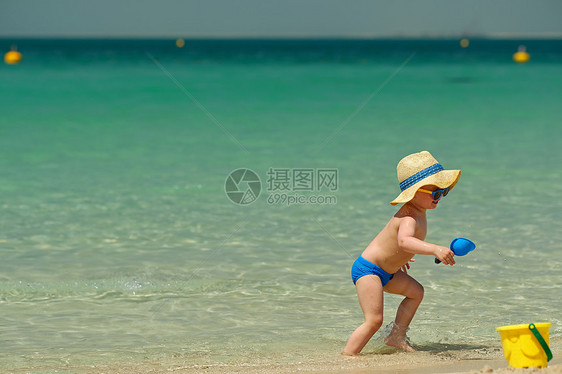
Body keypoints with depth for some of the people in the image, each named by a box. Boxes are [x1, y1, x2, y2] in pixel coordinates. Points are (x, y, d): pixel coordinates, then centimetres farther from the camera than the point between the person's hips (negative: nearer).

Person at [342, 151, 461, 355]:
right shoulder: (409, 218, -28)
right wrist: (435, 249, -63)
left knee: (416, 291, 24)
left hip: (386, 272, 10)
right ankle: (345, 357, -20)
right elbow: (404, 241, -51)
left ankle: (396, 336, 27)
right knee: (374, 320, -21)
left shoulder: (418, 212, 5)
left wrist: (400, 257, 40)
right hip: (367, 269, -10)